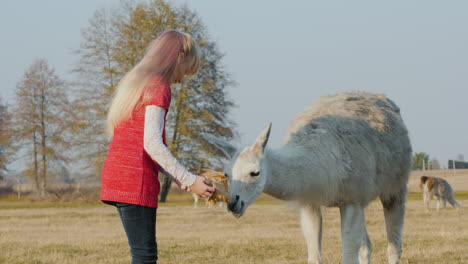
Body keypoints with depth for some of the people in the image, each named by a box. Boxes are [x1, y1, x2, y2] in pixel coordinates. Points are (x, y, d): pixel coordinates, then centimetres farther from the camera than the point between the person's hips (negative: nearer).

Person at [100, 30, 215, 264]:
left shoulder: (135, 84, 20)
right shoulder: (159, 87, -8)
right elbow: (152, 144, -18)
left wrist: (181, 179, 17)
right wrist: (189, 181, -15)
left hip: (117, 177, 9)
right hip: (136, 182, -9)